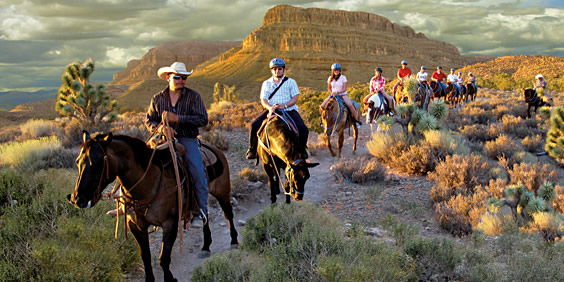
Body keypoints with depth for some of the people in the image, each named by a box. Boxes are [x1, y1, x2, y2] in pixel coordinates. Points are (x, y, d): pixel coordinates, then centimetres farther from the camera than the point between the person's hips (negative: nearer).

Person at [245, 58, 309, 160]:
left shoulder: (291, 82, 8)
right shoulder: (266, 83, 13)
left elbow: (295, 98, -1)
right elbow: (263, 100, 5)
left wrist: (285, 105, -20)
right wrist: (270, 107, -18)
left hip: (289, 110, -1)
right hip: (271, 111, 1)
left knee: (303, 129, -22)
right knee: (254, 126, -20)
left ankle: (301, 149, 7)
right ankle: (252, 149, -1)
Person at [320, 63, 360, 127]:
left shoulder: (343, 77, -4)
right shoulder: (330, 78, 6)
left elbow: (344, 89, -9)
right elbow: (329, 88, 13)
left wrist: (337, 92, -23)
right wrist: (331, 93, -8)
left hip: (342, 94, -3)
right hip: (333, 95, 3)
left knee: (350, 105, -30)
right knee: (322, 106, -16)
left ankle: (357, 121, -15)